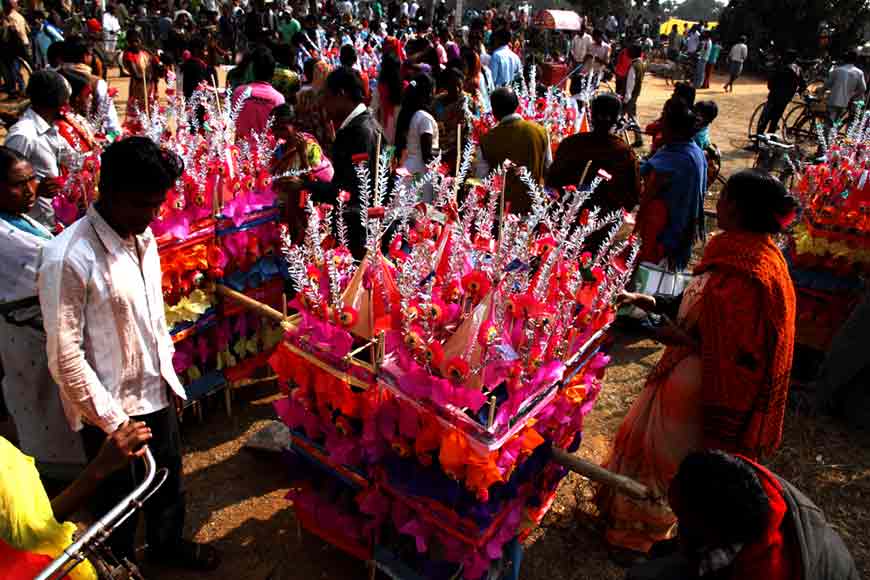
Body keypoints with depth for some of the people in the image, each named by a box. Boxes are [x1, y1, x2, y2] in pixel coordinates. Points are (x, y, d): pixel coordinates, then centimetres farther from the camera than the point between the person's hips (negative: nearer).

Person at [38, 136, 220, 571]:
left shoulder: (143, 238, 0)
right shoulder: (69, 258, -23)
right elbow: (65, 355, -21)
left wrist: (168, 372, 12)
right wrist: (113, 422, -17)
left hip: (157, 393, 7)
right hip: (111, 411, -6)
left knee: (168, 480, 25)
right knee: (118, 502, 17)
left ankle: (167, 542, 52)